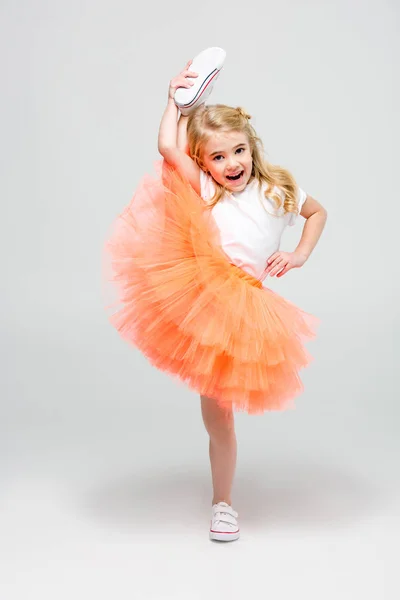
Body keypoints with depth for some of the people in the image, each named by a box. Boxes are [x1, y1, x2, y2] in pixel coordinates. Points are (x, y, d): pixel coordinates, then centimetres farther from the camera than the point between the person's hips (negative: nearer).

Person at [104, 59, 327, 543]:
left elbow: (318, 211, 31)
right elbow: (168, 147, -16)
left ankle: (222, 504, 24)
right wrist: (176, 96, -2)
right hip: (195, 296, 1)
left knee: (218, 415, 6)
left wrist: (299, 256, 16)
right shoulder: (203, 190, -1)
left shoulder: (278, 190, 10)